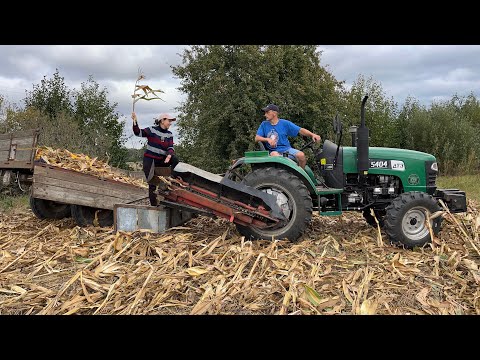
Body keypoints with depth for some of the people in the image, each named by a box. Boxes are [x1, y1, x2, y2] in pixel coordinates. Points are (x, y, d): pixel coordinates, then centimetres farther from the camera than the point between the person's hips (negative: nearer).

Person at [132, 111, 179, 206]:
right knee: (152, 184, -3)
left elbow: (170, 148, -4)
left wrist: (169, 155, -26)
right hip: (149, 160, -4)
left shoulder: (169, 135, 6)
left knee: (175, 159, -24)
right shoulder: (152, 130, -6)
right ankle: (154, 204, 6)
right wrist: (135, 121, -30)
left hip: (161, 161, 4)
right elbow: (138, 133, -15)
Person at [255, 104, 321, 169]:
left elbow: (300, 130, -3)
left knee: (301, 155, -26)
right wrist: (268, 139, -20)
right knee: (274, 155, -37)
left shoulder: (284, 123, 2)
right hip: (274, 151, 0)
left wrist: (312, 135, -19)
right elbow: (257, 138, 0)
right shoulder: (264, 124, 7)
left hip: (286, 149, 1)